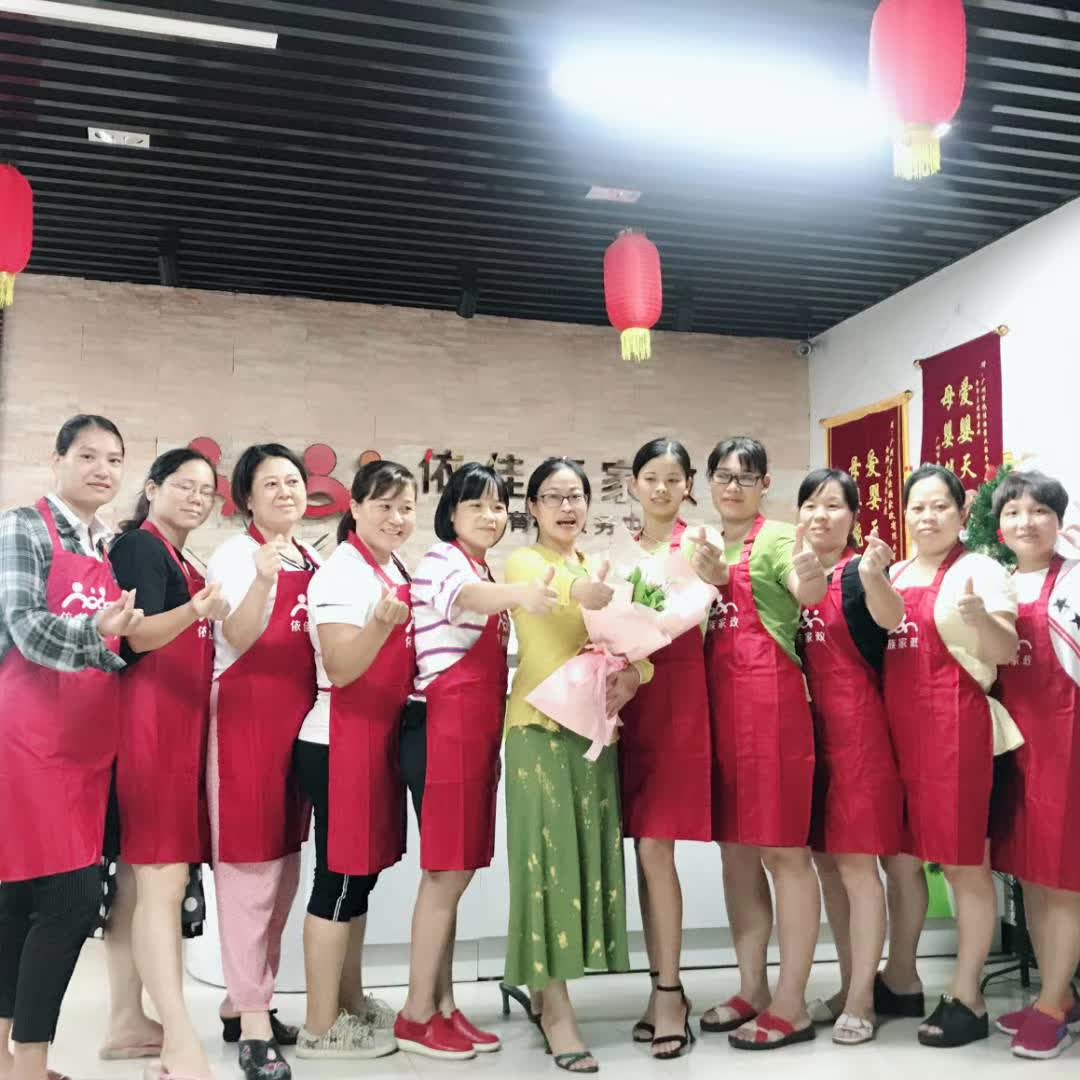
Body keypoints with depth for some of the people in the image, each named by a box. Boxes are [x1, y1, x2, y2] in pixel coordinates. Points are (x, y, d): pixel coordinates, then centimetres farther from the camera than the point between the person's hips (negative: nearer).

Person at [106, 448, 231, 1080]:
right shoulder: (138, 547, -6)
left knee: (137, 878, 11)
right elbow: (139, 635, -21)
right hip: (147, 723, -9)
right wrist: (196, 611, -37)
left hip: (179, 725, 9)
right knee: (163, 878, -14)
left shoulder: (182, 562, 20)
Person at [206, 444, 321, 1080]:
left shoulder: (315, 562, 13)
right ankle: (253, 1026, 5)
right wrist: (265, 580, -34)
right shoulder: (234, 556, -7)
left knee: (284, 866, 13)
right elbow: (237, 639, -19)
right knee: (249, 866, -3)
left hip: (301, 717, 8)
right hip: (246, 715, -8)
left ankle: (245, 1001, 28)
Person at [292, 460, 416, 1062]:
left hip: (379, 740, 9)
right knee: (341, 877, -2)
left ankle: (351, 1001, 29)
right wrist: (381, 623, -36)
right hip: (340, 743, -9)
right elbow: (341, 669, -22)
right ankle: (320, 1028, 10)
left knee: (363, 873, 16)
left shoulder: (395, 572, 12)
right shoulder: (342, 573, -14)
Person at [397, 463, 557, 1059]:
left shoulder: (485, 573, 18)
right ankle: (417, 1015, 7)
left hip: (476, 729, 9)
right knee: (448, 871, -5)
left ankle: (444, 1006, 20)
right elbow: (467, 597, -35)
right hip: (445, 727, -9)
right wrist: (518, 595, -55)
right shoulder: (440, 562, -9)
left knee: (455, 871, 12)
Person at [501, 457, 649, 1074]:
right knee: (550, 856, -6)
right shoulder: (522, 563, -2)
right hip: (543, 724, -6)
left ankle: (544, 988, 23)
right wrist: (586, 591, -49)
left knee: (587, 855, 8)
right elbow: (554, 589, -27)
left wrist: (635, 673, -16)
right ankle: (557, 1012, 2)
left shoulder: (599, 569, 17)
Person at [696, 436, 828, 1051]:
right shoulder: (705, 543, 16)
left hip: (770, 696, -7)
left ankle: (792, 1003, 8)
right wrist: (708, 579, -7)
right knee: (735, 847, 11)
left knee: (782, 847, -1)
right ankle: (752, 989, 23)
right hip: (717, 697, 7)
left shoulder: (778, 537, -5)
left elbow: (808, 593, -24)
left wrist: (813, 577, -48)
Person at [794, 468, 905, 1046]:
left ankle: (862, 1000, 12)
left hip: (855, 723, -6)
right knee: (824, 858, 14)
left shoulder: (859, 571, -9)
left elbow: (890, 619, -29)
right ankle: (848, 985, 28)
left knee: (856, 861, -1)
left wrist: (874, 575, -50)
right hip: (806, 724, 7)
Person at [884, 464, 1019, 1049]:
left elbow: (1004, 652, -14)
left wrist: (980, 617, -34)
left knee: (964, 860, 0)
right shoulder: (891, 574, 14)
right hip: (896, 725, 7)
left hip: (954, 725, -6)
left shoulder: (980, 569, -4)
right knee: (899, 853, 13)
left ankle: (966, 997, 11)